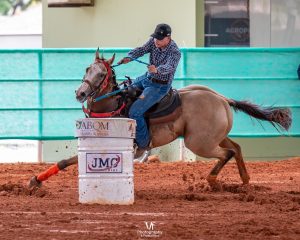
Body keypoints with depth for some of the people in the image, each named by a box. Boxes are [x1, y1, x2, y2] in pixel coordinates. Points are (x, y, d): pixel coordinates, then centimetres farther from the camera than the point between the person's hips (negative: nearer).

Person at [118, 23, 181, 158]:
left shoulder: (174, 52, -23)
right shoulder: (153, 42, -3)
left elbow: (169, 67, -39)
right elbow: (141, 50, -14)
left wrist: (157, 69, -61)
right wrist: (129, 57, -34)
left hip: (159, 86, -9)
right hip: (147, 78, 9)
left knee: (135, 112, -20)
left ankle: (143, 143, -4)